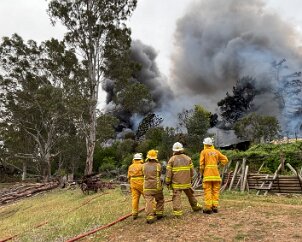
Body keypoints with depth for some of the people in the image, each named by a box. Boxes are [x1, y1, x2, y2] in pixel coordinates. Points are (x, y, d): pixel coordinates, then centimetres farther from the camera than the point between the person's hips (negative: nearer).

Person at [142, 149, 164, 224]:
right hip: (157, 186, -1)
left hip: (147, 187, 1)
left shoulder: (144, 165, -2)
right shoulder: (158, 165, -7)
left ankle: (149, 217, -4)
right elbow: (159, 174, 4)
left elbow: (144, 174, 6)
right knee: (160, 200, 20)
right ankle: (159, 214, 25)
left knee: (149, 202, 0)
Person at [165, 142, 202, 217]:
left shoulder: (172, 159, -5)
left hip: (176, 182, -3)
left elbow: (169, 172, -6)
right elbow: (192, 170, 8)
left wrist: (167, 181, 3)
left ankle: (177, 211, -5)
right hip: (186, 181, 3)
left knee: (176, 196, -1)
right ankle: (195, 206, 36)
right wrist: (191, 178, 22)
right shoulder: (188, 158, 4)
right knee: (190, 194, 21)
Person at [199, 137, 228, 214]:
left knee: (207, 191, -1)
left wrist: (201, 173, 7)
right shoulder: (216, 151, 10)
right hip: (216, 174, 4)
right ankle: (215, 207, 10)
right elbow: (225, 160, 11)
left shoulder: (204, 152, -1)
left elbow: (202, 164, -4)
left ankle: (208, 208, -3)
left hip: (207, 174, -3)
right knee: (215, 191, 10)